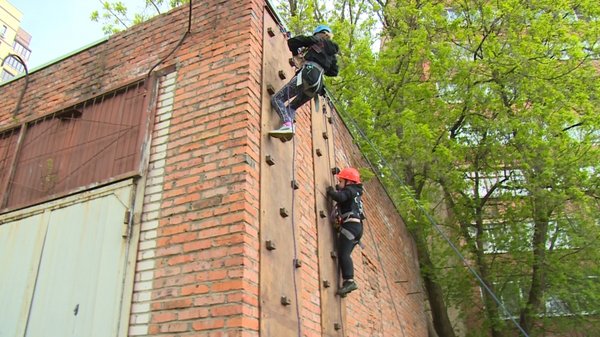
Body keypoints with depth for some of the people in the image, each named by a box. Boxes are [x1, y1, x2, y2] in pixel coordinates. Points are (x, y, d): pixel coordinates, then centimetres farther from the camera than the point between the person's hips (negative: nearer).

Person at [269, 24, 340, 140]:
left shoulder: (317, 40, 13)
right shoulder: (332, 51, 28)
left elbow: (292, 41, 9)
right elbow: (334, 72, 37)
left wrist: (296, 54, 27)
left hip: (308, 74, -7)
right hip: (317, 84, 7)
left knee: (277, 98, -10)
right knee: (291, 107, 19)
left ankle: (287, 124, -34)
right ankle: (290, 126, -10)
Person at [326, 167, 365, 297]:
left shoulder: (350, 190, -2)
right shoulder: (354, 192, 28)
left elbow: (340, 197, -20)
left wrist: (330, 191, -3)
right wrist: (337, 189, 27)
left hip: (350, 225, -10)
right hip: (356, 226, 10)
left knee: (343, 254, -16)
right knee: (345, 254, 7)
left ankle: (349, 281, -24)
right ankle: (348, 282, 3)